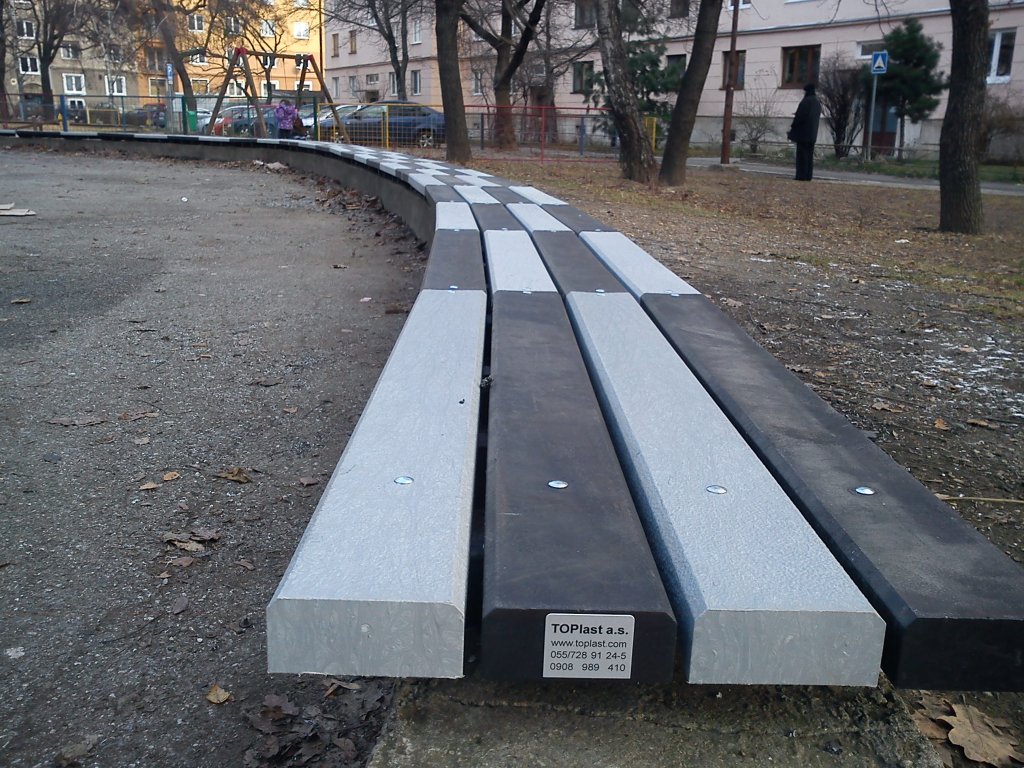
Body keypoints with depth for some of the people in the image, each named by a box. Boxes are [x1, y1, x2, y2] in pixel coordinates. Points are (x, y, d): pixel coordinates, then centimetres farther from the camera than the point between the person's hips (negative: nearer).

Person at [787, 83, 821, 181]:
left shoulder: (806, 101, -13)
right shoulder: (817, 102, 13)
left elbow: (800, 116, -16)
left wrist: (792, 127, -7)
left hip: (803, 132, -8)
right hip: (812, 133, 8)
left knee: (802, 154, -6)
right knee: (809, 154, 10)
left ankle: (801, 175, -7)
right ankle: (808, 175, 10)